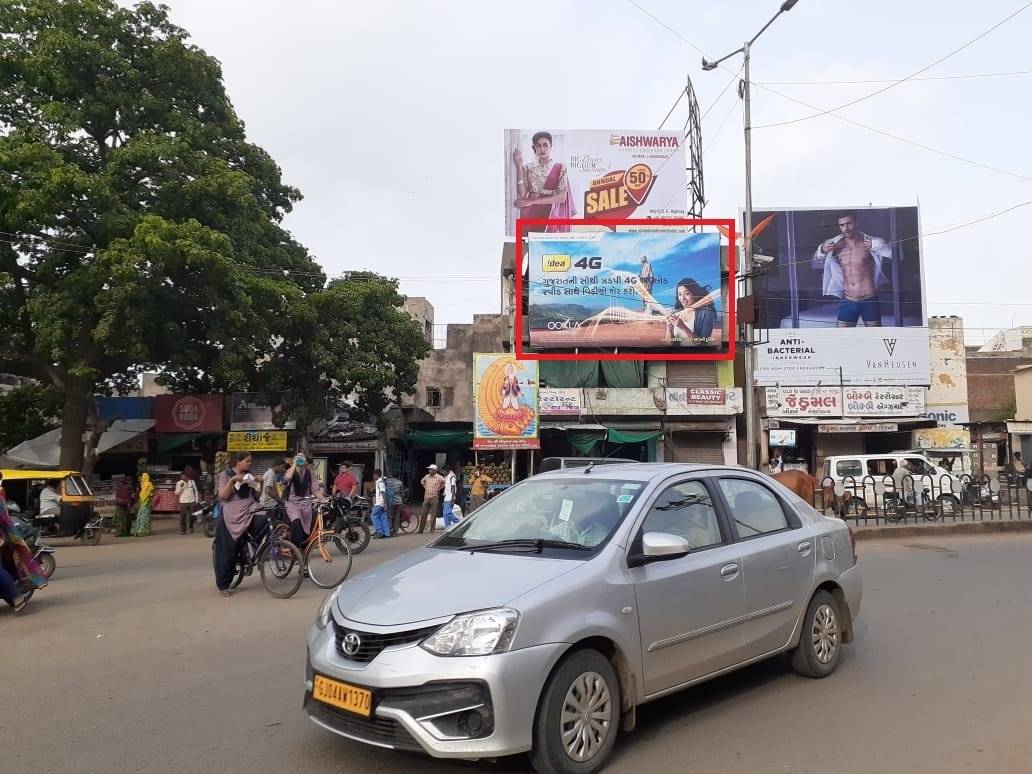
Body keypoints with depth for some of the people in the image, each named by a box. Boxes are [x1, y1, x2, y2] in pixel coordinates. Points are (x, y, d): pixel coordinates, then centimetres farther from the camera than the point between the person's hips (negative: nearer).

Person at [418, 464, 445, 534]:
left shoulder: (439, 477, -7)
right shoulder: (427, 476, 8)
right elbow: (422, 481, 27)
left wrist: (439, 488, -6)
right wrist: (425, 487, 14)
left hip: (434, 497, -4)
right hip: (426, 497, 4)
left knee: (433, 514, -1)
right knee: (423, 514, 3)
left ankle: (432, 528, 8)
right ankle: (420, 530, 7)